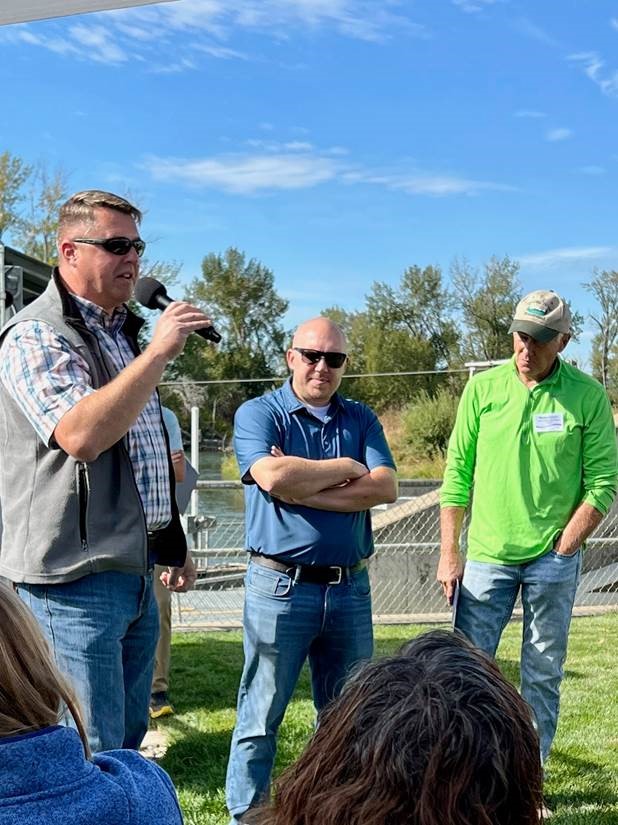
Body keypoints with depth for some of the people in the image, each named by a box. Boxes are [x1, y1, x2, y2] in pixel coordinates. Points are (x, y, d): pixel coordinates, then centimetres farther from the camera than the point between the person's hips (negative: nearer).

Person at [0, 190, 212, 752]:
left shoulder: (124, 334, 17)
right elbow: (80, 435, -27)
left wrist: (172, 547, 24)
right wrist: (158, 353, -23)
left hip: (136, 575, 8)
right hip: (76, 579, -8)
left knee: (129, 742, 15)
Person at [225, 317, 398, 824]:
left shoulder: (361, 420, 10)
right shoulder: (258, 413, -2)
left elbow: (385, 488, -6)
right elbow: (272, 476, -21)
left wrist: (302, 489, -14)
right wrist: (345, 469, -8)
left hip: (350, 588, 4)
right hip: (281, 586, -4)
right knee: (261, 717, 5)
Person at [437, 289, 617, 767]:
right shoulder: (483, 388, 0)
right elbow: (457, 473, 3)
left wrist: (563, 549, -8)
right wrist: (449, 553, 1)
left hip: (553, 559, -1)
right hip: (487, 556, 1)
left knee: (543, 675, 9)